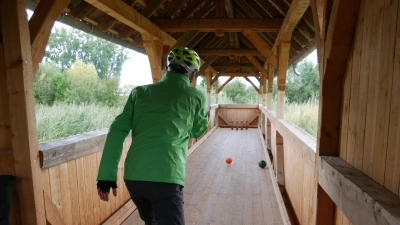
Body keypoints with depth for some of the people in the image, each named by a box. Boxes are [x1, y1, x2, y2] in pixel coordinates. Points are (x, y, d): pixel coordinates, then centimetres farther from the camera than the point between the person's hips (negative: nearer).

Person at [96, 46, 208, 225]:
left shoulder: (140, 92, 10)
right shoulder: (195, 96, 4)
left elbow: (117, 131, 3)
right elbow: (198, 131, 21)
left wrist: (106, 176, 4)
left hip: (133, 176, 5)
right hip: (165, 178, -5)